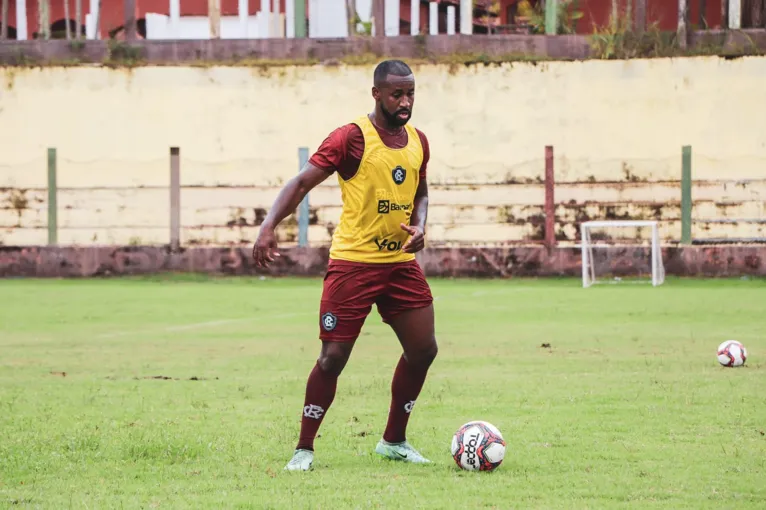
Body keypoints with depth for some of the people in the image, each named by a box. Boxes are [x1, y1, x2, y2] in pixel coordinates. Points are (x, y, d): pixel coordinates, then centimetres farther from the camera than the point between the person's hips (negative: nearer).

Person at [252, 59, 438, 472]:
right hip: (353, 262, -6)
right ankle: (304, 449, 5)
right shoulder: (352, 138, -12)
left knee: (423, 349, 6)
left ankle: (394, 441, 22)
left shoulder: (418, 142, 7)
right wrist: (269, 226, -29)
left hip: (401, 261, 6)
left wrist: (419, 225, 1)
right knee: (334, 356, -7)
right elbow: (302, 182, -15)